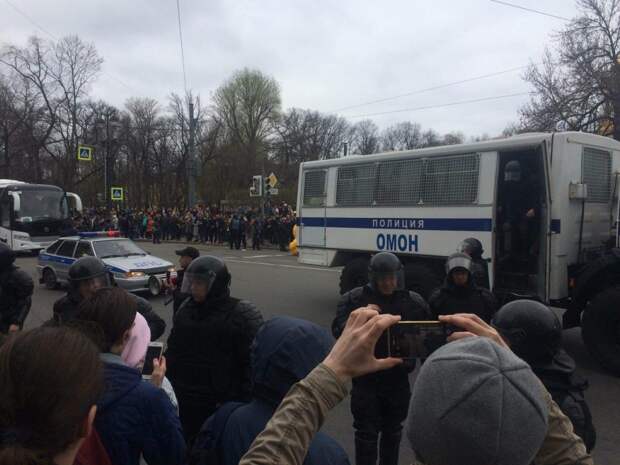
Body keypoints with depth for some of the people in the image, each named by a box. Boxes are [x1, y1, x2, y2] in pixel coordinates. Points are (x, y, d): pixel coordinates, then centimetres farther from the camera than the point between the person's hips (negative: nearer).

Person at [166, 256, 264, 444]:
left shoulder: (241, 314, -14)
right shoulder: (186, 309, 5)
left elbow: (254, 361, -15)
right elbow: (173, 350, 16)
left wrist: (244, 400, -18)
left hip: (222, 405, -5)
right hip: (184, 401, 6)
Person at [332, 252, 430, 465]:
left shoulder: (414, 301, -2)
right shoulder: (354, 299, -9)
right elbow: (338, 330, -17)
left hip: (398, 378, 3)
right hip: (366, 378, -3)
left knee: (392, 431, 20)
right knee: (366, 432, 4)